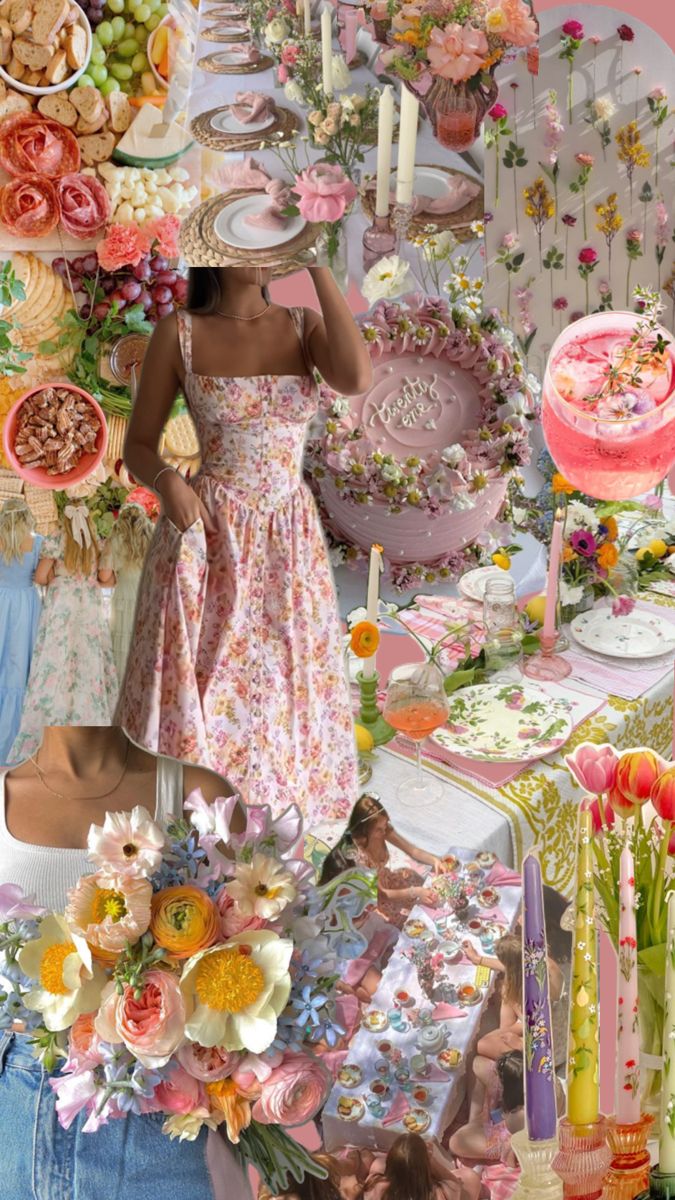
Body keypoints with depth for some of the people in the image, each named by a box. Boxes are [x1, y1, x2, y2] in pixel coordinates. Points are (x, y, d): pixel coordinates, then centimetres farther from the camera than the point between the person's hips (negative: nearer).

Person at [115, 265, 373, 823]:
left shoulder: (303, 326, 3)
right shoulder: (178, 333, -3)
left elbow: (357, 379, -18)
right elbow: (138, 445, 2)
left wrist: (318, 266, -15)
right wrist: (167, 481, -20)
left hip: (290, 537, 3)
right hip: (207, 535, -2)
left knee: (286, 679, 11)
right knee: (198, 685, 3)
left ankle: (283, 806, 31)